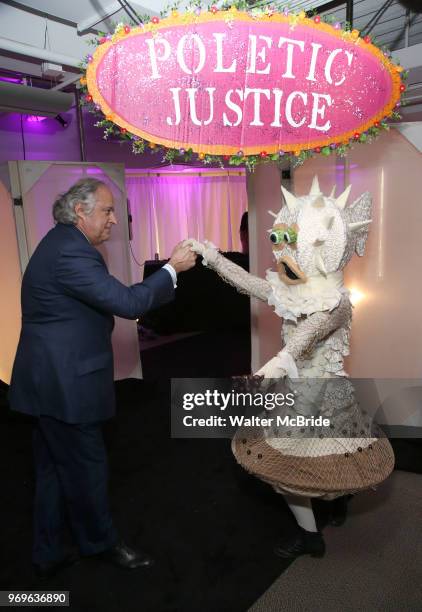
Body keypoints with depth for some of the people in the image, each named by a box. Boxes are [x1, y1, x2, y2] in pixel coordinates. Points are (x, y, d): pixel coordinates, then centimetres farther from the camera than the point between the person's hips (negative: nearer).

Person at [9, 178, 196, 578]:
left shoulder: (62, 243, 13)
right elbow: (128, 303, -25)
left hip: (52, 380, 10)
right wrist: (172, 268, -15)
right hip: (64, 384, -10)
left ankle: (48, 555, 36)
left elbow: (111, 300, 13)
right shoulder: (71, 251, -21)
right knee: (86, 467, 10)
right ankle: (100, 543, 33)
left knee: (54, 469, 20)